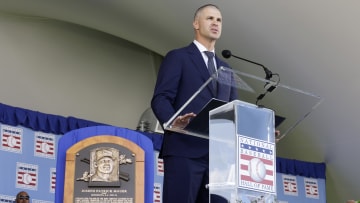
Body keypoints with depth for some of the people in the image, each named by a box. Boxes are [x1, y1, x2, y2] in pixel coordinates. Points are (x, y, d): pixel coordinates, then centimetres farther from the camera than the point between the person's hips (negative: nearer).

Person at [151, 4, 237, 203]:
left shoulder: (225, 68, 26)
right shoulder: (177, 57, 6)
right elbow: (160, 99, -5)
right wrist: (174, 121, -26)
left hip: (217, 155, 6)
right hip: (184, 151, -6)